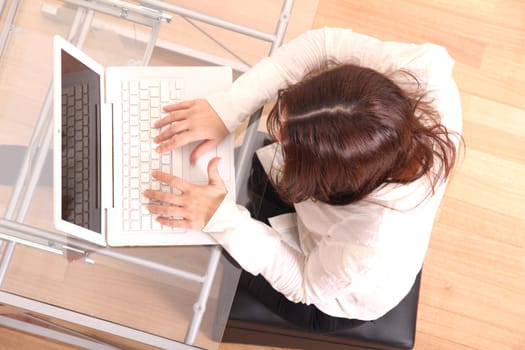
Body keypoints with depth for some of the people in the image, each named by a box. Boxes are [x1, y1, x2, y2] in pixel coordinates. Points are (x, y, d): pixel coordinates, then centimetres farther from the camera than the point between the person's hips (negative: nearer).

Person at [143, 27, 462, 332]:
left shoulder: (367, 253, -48)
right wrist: (227, 108, -34)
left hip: (338, 296, -4)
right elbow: (323, 44, -27)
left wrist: (222, 220, -33)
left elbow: (306, 284, -26)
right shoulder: (426, 69, -39)